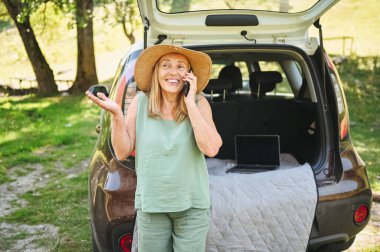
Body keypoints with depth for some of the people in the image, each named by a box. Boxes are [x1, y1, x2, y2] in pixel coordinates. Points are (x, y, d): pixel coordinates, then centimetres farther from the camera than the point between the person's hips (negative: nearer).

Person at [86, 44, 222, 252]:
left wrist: (190, 103, -19)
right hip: (151, 205, 1)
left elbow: (211, 149, -20)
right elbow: (122, 153, -4)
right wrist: (116, 114, -18)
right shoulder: (140, 102, -5)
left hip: (192, 205, -1)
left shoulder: (199, 103, -7)